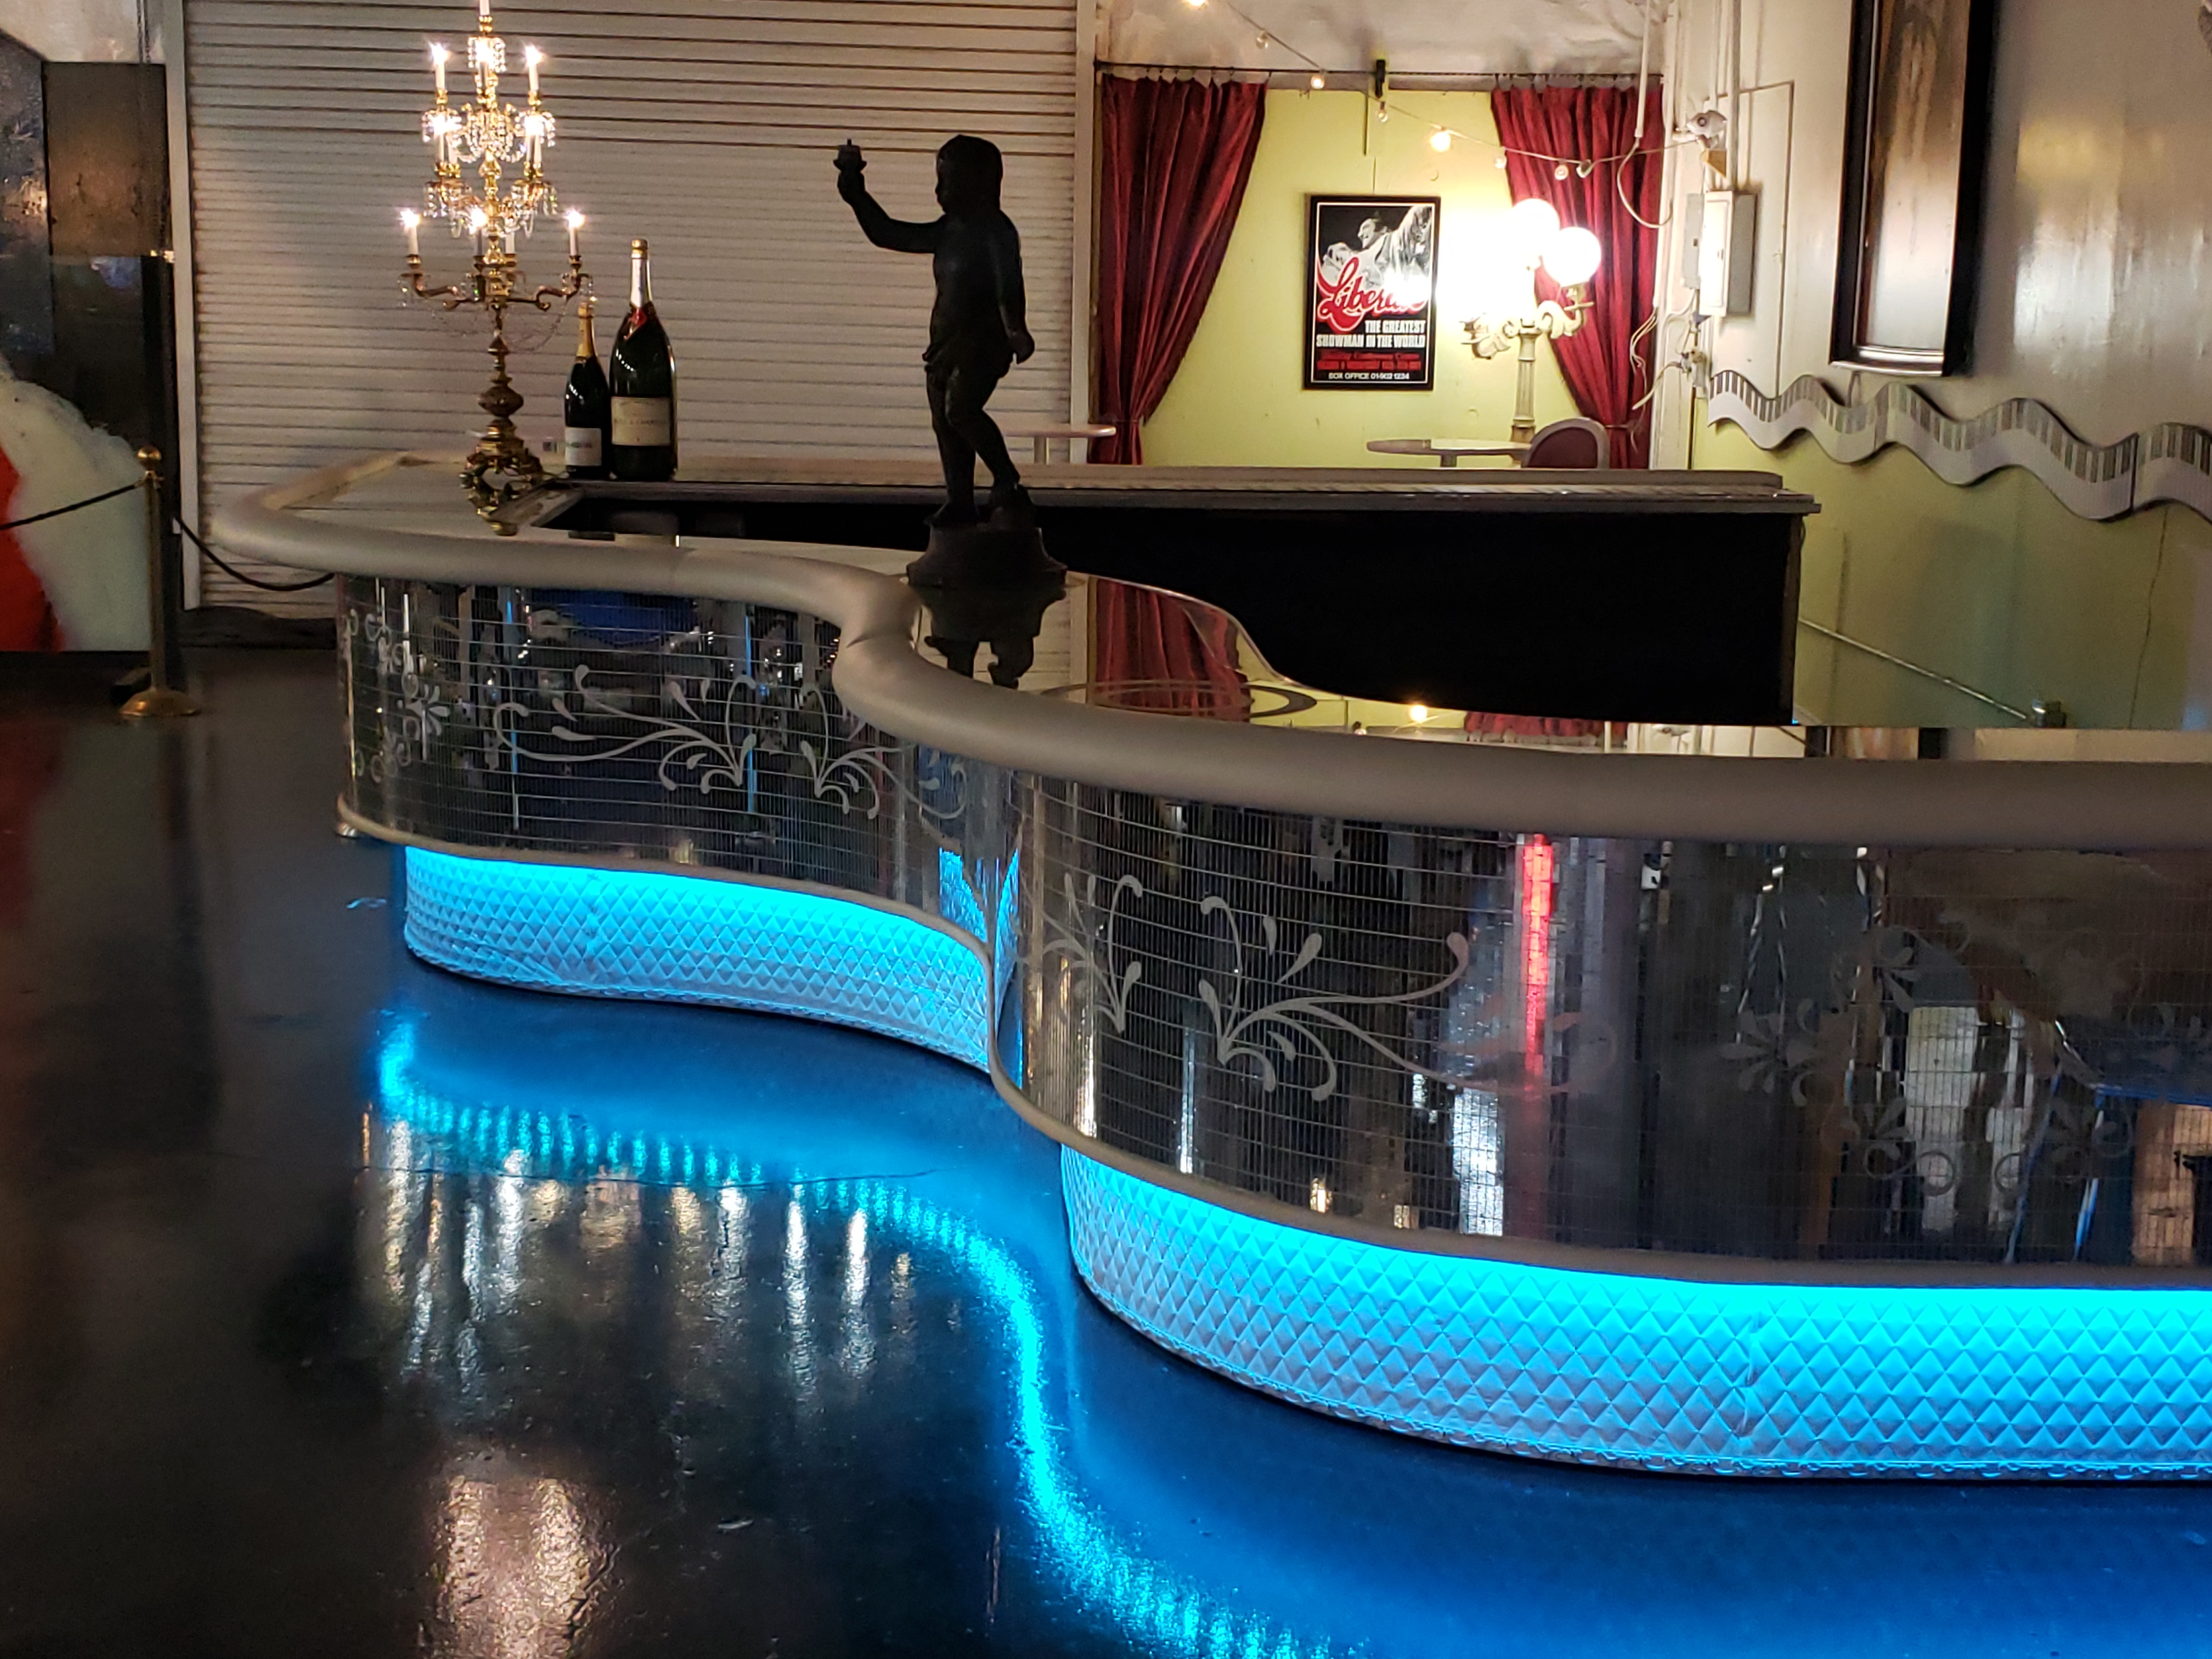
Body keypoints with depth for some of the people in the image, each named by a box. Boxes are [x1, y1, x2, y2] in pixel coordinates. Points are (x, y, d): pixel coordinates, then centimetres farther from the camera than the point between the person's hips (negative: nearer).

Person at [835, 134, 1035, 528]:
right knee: (944, 421, 6)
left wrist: (1016, 330, -40)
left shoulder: (996, 230, -8)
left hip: (983, 340, -9)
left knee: (960, 408, -27)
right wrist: (854, 189, 18)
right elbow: (885, 233, 23)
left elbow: (1008, 284, -25)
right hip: (946, 340, 9)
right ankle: (959, 503, 12)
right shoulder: (948, 231, 16)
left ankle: (1009, 488, -22)